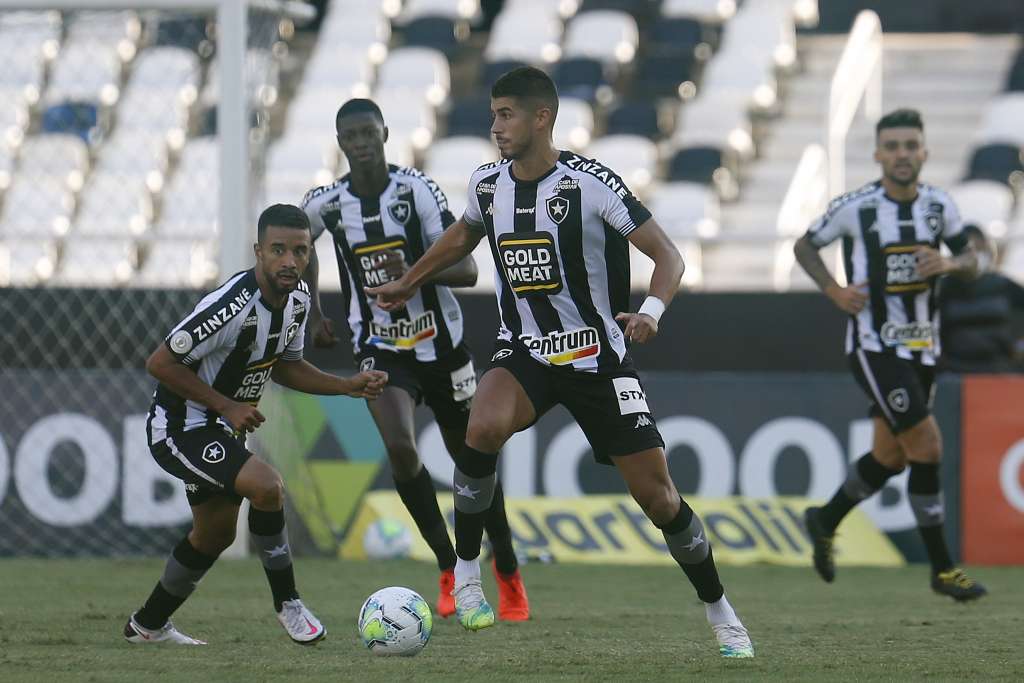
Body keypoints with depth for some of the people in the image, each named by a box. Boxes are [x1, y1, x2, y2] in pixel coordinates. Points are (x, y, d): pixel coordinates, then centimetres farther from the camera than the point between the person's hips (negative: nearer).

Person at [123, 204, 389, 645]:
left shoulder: (298, 297, -3)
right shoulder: (233, 306, -30)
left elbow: (285, 365, 12)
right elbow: (160, 363, -25)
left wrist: (348, 386, -1)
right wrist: (228, 406, -25)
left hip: (220, 428, 10)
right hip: (179, 427, -10)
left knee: (215, 535, 21)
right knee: (266, 486, -29)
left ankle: (147, 625, 40)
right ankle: (287, 603, -11)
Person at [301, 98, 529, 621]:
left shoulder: (417, 191, -14)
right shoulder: (325, 204, -6)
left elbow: (467, 270, -17)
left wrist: (414, 273, -34)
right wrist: (314, 314, 15)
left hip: (440, 341, -1)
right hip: (379, 348, 1)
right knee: (400, 449, -23)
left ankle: (508, 577, 29)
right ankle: (449, 570, -8)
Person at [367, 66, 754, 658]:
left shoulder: (590, 183, -16)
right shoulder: (487, 184, 0)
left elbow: (668, 256, -14)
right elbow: (464, 236, 25)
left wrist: (651, 311, -32)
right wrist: (409, 284, 32)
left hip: (598, 357, -2)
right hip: (524, 351, 3)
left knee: (659, 498, -3)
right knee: (483, 428, -32)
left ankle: (721, 614, 19)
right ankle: (466, 572, -14)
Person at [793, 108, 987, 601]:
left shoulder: (939, 204, 1)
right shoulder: (855, 208, -10)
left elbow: (969, 260, 10)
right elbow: (804, 246, 5)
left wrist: (948, 264, -12)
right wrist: (833, 290, -10)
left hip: (922, 347, 6)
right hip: (874, 346, -6)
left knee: (890, 458, 14)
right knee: (927, 447, -14)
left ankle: (824, 522, 39)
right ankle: (942, 568, -5)